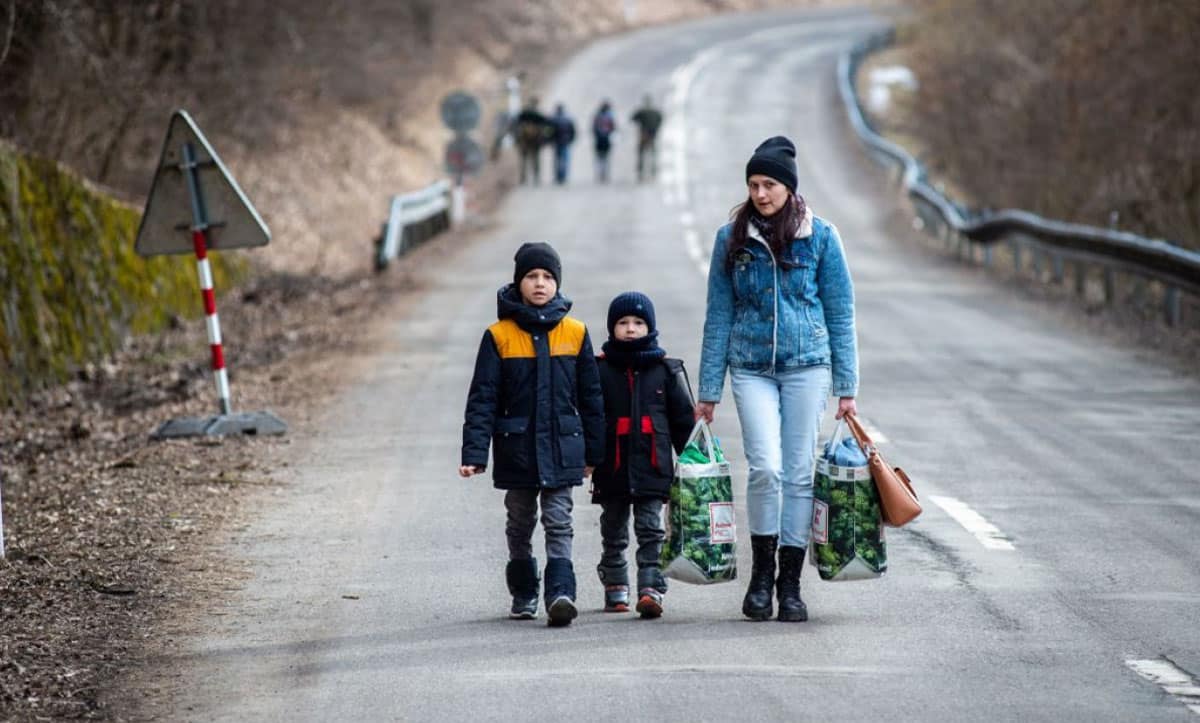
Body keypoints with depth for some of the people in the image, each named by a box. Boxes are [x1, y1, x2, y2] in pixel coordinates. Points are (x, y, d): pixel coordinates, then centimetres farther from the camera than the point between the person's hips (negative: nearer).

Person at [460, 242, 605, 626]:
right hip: (517, 448, 0)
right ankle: (523, 594, 26)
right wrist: (473, 453, -11)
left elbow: (590, 396, 9)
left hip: (561, 448, 0)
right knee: (520, 523, 13)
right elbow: (482, 399, -4)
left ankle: (560, 592, -17)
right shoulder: (499, 336, -2)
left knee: (558, 522, -8)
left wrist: (593, 452, 10)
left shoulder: (575, 333, 2)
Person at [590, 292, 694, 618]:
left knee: (650, 530, -5)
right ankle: (615, 589, 23)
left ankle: (651, 589, -10)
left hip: (653, 466, -1)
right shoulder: (600, 370, 3)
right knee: (614, 532, 11)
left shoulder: (666, 370, 5)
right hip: (613, 467, 1)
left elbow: (683, 419, 11)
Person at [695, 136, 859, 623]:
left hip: (806, 366, 0)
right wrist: (708, 391, 6)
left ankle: (790, 584, 10)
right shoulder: (733, 238, 4)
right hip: (751, 368, 0)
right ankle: (761, 573, 2)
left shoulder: (819, 236, 1)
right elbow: (718, 316, 7)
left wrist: (846, 387, 2)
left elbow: (840, 313, 5)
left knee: (799, 472, 1)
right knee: (765, 467, -15)